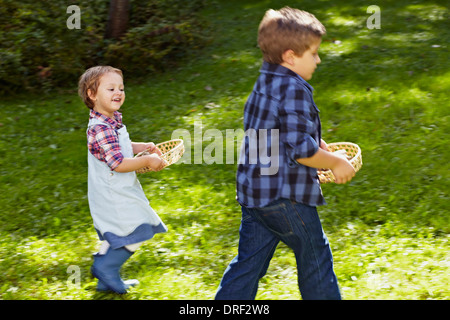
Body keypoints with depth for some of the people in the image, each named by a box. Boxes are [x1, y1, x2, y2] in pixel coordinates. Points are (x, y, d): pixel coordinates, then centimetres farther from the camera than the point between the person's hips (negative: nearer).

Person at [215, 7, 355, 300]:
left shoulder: (263, 86, 11)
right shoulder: (295, 90, -18)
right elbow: (301, 149, -23)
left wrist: (317, 145, 20)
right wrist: (336, 163, -8)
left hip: (252, 192, 9)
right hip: (286, 196, -8)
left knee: (249, 260, 13)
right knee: (315, 254, 10)